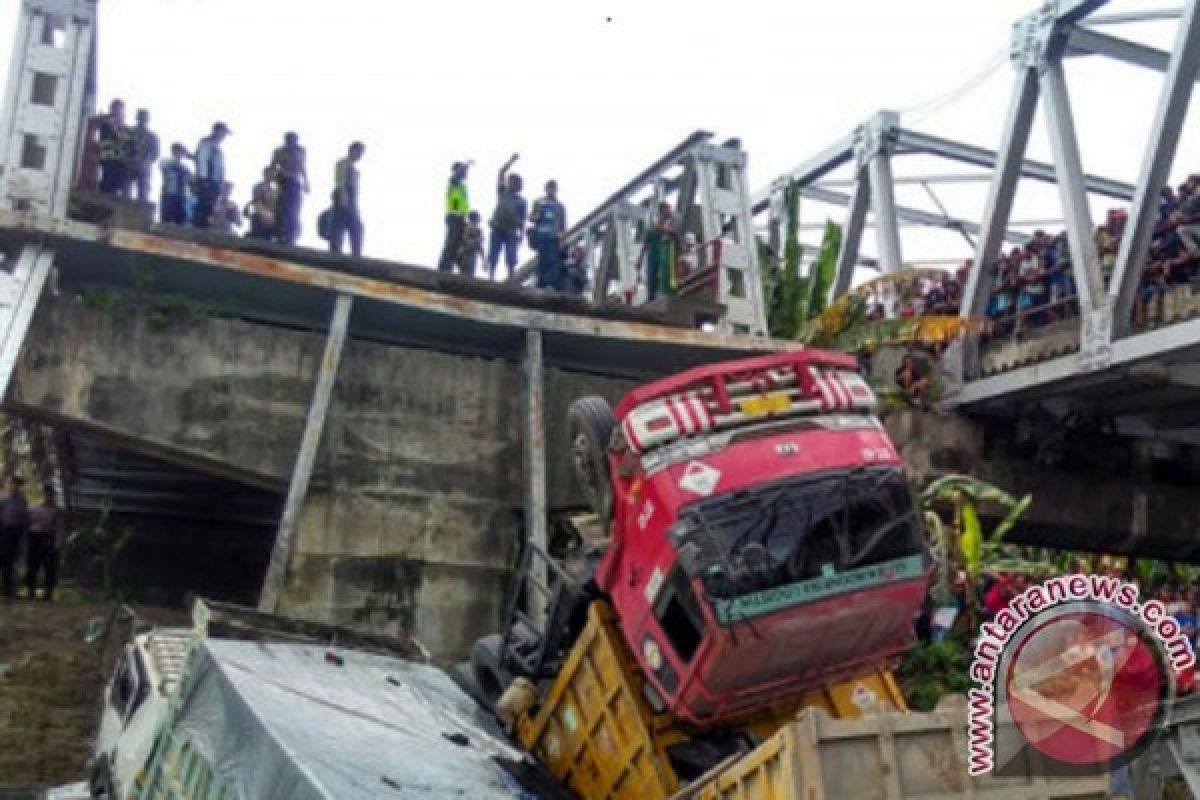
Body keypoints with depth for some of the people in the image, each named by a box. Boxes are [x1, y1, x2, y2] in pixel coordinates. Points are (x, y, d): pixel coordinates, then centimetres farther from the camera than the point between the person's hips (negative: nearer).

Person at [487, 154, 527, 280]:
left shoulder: (522, 201, 8)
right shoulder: (502, 193, 12)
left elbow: (522, 221, 6)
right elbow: (501, 174, 5)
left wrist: (521, 236, -3)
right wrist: (511, 161, 0)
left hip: (511, 233, -2)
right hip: (497, 229, 2)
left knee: (511, 260, -6)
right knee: (492, 257, -3)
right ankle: (491, 278, -2)